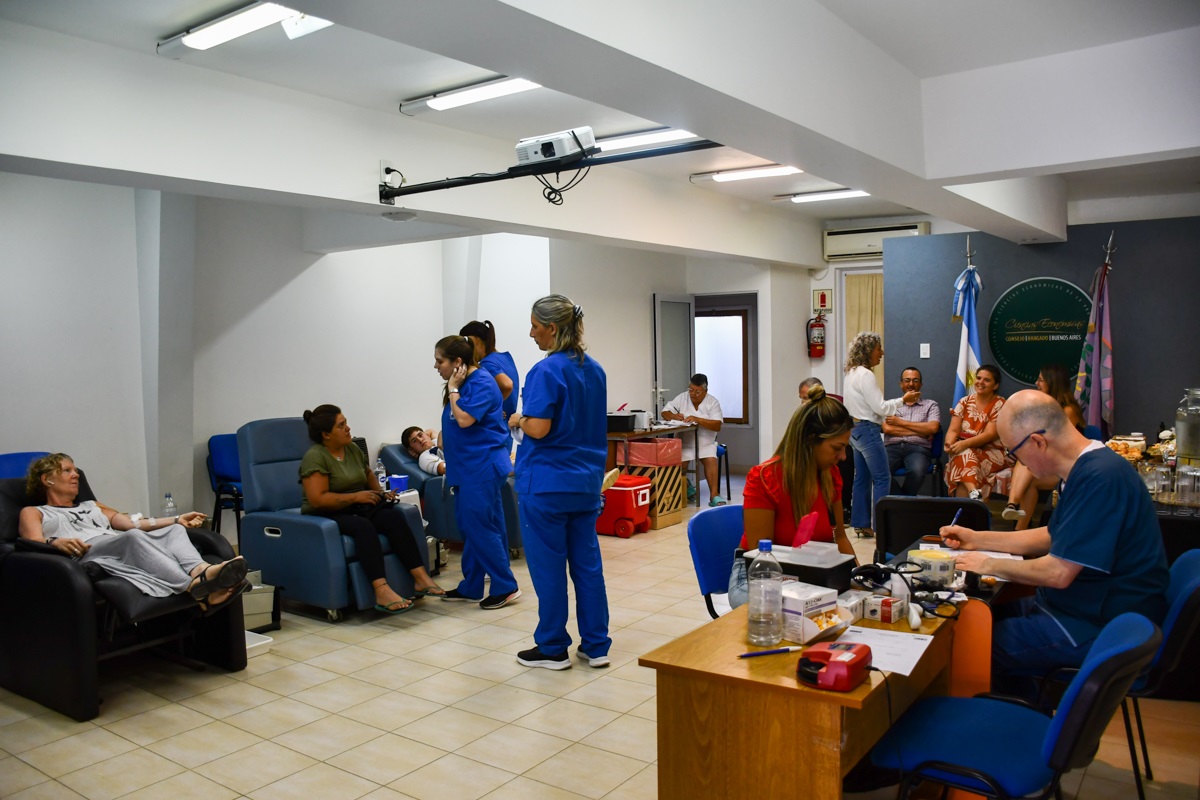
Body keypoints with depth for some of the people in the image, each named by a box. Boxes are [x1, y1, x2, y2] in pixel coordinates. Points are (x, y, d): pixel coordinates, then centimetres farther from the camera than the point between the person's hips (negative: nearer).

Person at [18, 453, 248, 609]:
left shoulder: (92, 506, 39)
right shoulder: (32, 513, 25)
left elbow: (133, 523, 24)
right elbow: (33, 543, 3)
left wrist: (177, 519, 11)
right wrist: (56, 542, -21)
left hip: (126, 551, 6)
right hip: (84, 557, -6)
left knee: (174, 530, -22)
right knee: (133, 537, -36)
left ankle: (201, 570, -55)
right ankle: (194, 587, -61)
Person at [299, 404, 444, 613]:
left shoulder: (353, 448, 9)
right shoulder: (315, 457, -14)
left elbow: (368, 475, 27)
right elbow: (317, 499, -23)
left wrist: (380, 492, 9)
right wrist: (355, 497, -21)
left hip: (356, 508, 7)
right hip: (326, 516, -6)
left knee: (394, 515, -22)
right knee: (363, 526, -37)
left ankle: (420, 577, -28)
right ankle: (381, 590, -48)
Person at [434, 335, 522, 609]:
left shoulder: (481, 383, -14)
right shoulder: (461, 383, 13)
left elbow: (464, 419, -24)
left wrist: (453, 390, -14)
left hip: (483, 466, -10)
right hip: (467, 467, 10)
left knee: (479, 527, -7)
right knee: (469, 527, 13)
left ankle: (506, 587, 3)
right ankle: (471, 587, 22)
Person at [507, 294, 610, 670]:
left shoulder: (547, 371, -16)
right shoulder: (594, 370, 9)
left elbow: (539, 429, -22)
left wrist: (517, 420, -4)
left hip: (547, 484, -7)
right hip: (586, 482, 7)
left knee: (548, 566, 4)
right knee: (587, 562, 11)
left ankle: (552, 649, 16)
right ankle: (596, 646, 18)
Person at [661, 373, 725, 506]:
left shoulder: (713, 402, -2)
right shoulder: (682, 398, 4)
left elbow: (717, 425, -13)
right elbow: (665, 413, 5)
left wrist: (697, 419, -25)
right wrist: (674, 416, -19)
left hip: (706, 443, -1)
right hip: (684, 443, 1)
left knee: (710, 460, -29)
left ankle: (714, 495, -22)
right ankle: (688, 488, 9)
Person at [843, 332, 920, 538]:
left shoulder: (852, 373, 12)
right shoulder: (865, 375, -18)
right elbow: (879, 407, -17)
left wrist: (880, 422, 20)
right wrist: (903, 400, -8)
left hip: (855, 429, 10)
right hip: (868, 430, -10)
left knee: (862, 478, 12)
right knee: (882, 478, -3)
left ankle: (861, 524, 16)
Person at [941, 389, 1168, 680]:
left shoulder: (1099, 477, -26)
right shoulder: (1088, 467, 8)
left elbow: (1057, 573, -26)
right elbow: (1052, 537, 20)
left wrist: (989, 565, -10)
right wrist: (977, 539, 17)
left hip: (1098, 627, -10)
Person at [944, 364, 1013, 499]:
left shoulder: (1000, 405, -2)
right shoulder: (964, 402, 9)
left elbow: (989, 434, -14)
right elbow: (953, 430, 0)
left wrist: (965, 444, -28)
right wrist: (949, 443, -24)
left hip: (992, 453, -2)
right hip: (963, 450, 2)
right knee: (964, 456, -35)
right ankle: (974, 493, -56)